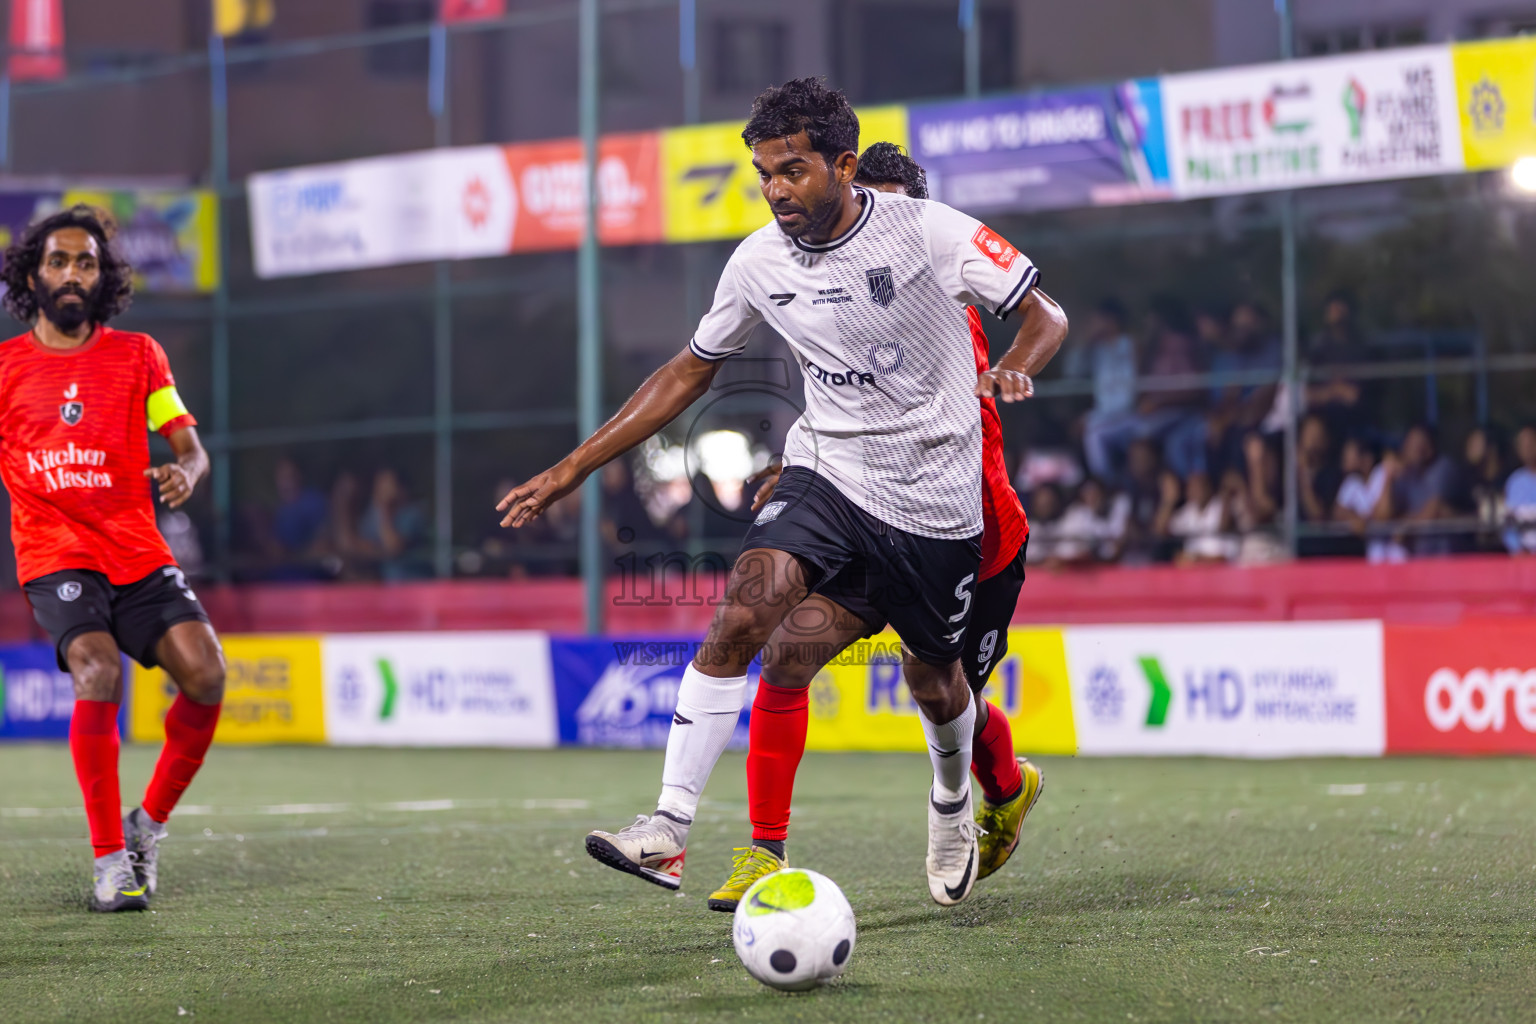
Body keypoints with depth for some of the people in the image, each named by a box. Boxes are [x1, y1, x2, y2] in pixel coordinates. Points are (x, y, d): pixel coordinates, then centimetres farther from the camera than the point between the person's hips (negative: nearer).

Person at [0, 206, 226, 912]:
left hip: (138, 555, 2)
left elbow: (190, 448, 8)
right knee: (99, 674, -28)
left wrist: (184, 473, -15)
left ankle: (148, 825, 3)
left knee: (205, 671, -19)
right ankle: (109, 856, -17)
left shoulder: (137, 356, 9)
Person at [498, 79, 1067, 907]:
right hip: (825, 473, 2)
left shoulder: (925, 231, -13)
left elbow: (1045, 316, -7)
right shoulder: (759, 263, -1)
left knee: (933, 682, 12)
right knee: (742, 614, -23)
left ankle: (952, 799, 47)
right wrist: (574, 468, 8)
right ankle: (668, 828, -27)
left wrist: (1012, 368, -31)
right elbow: (690, 372, 11)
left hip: (934, 498, -2)